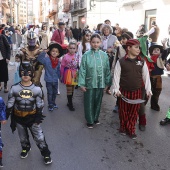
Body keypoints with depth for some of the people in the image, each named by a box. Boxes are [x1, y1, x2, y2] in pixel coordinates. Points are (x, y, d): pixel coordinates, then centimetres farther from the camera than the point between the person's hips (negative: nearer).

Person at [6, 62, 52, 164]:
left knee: (40, 137, 1)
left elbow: (40, 105, -2)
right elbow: (10, 105, -4)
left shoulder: (37, 89, -12)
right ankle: (25, 148, 52)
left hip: (32, 117, -1)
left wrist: (39, 117, -8)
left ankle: (46, 154, 23)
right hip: (19, 118, 2)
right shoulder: (15, 89, -11)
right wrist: (12, 120, -3)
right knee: (23, 138, 22)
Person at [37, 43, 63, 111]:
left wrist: (59, 77, 12)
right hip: (49, 80, -5)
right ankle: (50, 105, 22)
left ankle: (53, 103, 39)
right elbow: (39, 59, -32)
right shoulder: (46, 59, -16)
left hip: (55, 80, 5)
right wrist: (44, 52, -43)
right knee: (50, 93, 7)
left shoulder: (58, 61, -1)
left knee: (55, 92, 19)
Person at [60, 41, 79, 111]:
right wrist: (62, 76, -5)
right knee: (69, 90, 1)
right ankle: (70, 104, 12)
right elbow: (62, 67, -7)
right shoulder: (65, 56, -12)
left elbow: (78, 66, 4)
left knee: (72, 89, 15)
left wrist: (79, 75, 5)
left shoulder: (76, 56, -2)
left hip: (74, 75, 4)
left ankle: (69, 102, 31)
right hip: (68, 74, -4)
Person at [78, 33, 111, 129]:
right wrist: (82, 83, -10)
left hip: (101, 83, 3)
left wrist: (108, 82, 5)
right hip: (89, 83, -2)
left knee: (98, 102, 16)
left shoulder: (104, 55, -1)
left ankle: (96, 118, 36)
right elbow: (82, 70, -8)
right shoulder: (86, 55, -9)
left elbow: (107, 70, 4)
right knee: (89, 103, 8)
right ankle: (90, 121, 24)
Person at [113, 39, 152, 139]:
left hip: (137, 91, 2)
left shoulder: (142, 62, 1)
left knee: (134, 112, 9)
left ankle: (131, 130, 24)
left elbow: (146, 76, 4)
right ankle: (123, 127, 30)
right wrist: (116, 89, -8)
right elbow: (116, 76, -4)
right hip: (124, 91, -2)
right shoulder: (121, 61, -7)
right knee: (123, 111, 10)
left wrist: (148, 90, 0)